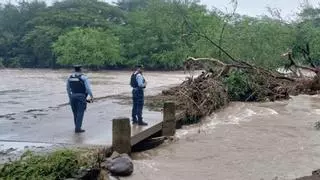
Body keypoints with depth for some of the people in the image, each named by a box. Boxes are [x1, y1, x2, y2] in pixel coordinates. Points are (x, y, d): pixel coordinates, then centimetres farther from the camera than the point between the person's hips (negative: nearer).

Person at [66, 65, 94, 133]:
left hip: (73, 96, 5)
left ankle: (77, 127, 21)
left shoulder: (70, 78, 10)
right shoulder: (84, 77, -4)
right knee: (80, 113, -3)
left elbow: (68, 89, 18)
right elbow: (88, 87, -14)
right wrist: (91, 97, -13)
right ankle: (78, 128, -8)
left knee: (75, 112, 14)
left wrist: (70, 97, 28)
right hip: (81, 97, -4)